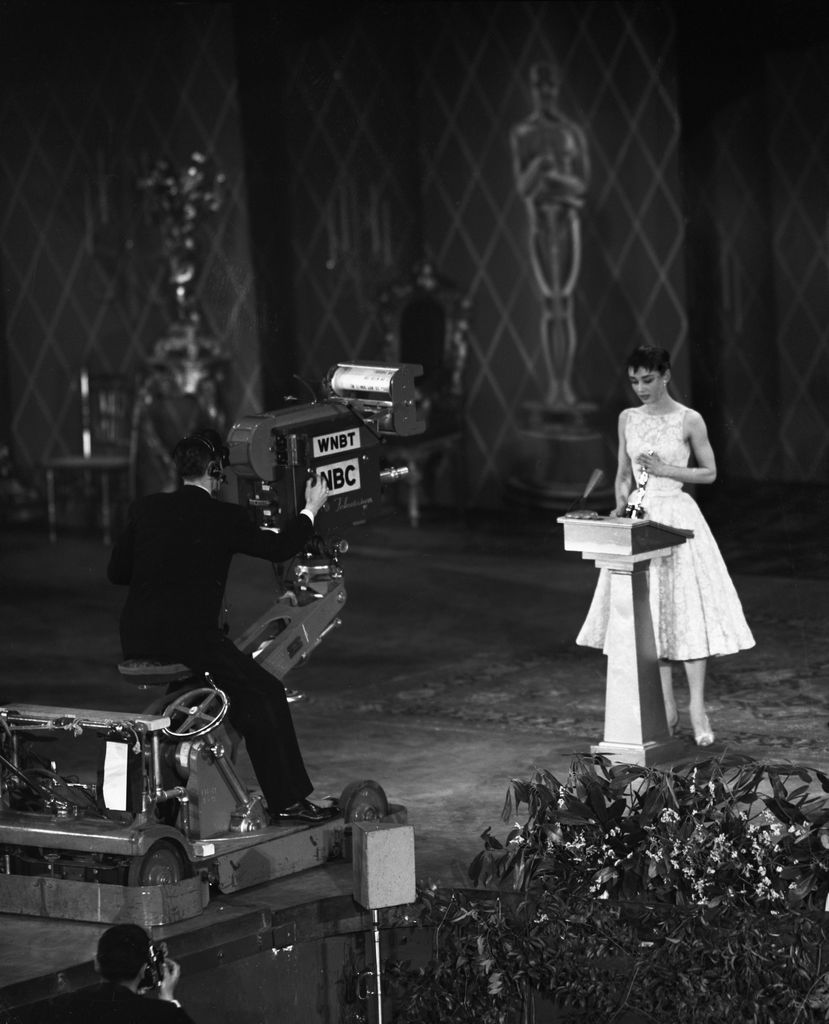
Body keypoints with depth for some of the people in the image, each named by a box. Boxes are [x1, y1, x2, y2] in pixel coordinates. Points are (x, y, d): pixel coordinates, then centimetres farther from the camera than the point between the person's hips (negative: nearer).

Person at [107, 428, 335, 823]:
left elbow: (116, 570, 13)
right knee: (265, 693, 3)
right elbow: (278, 548, 6)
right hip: (188, 637, -7)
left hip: (136, 640, 7)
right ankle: (287, 801, 2)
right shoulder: (223, 517, -4)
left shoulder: (144, 509, 10)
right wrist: (311, 509, 21)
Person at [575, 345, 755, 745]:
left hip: (677, 515, -4)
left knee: (688, 609, -8)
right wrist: (621, 503, -3)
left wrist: (665, 469, -12)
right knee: (647, 612, 3)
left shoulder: (689, 421, -4)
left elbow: (710, 473, 0)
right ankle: (667, 708, 10)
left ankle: (697, 711, -6)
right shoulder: (628, 419, 8)